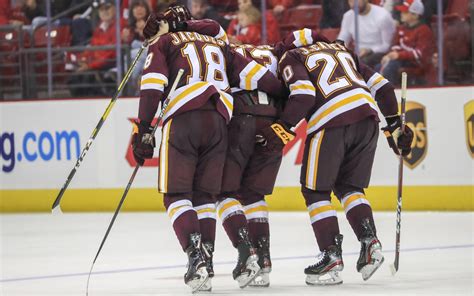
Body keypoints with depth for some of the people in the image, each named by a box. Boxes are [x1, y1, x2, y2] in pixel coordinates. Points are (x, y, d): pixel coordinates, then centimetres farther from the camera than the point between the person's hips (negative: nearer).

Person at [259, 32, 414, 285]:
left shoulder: (290, 58, 14)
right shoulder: (340, 51, 31)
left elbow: (304, 95, -7)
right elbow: (380, 85, 23)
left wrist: (283, 129, -6)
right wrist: (394, 125, 26)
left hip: (331, 122, -6)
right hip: (368, 116, 6)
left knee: (315, 191, 8)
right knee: (349, 187, 20)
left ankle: (331, 256, 1)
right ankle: (370, 243, 2)